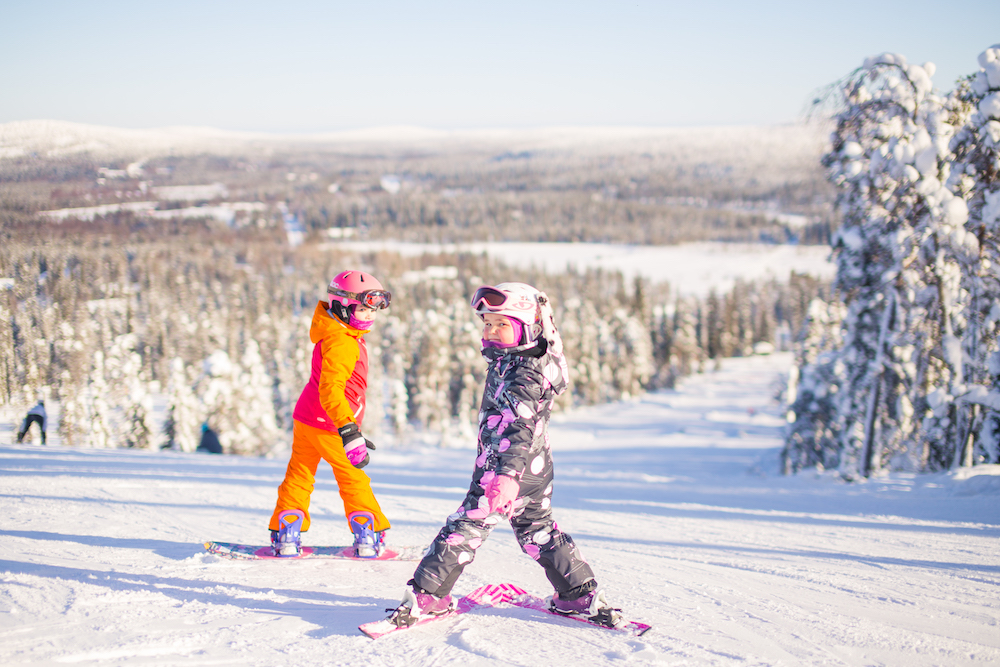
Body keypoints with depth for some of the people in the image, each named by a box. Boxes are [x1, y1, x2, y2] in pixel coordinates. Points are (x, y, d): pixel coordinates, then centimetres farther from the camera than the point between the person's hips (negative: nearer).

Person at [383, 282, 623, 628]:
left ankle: (427, 597, 1)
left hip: (507, 471, -10)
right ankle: (582, 596, 22)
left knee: (464, 529, -4)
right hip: (537, 472, 10)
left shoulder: (523, 375, -20)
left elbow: (518, 429, -33)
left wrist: (508, 475, -43)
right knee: (538, 531, 20)